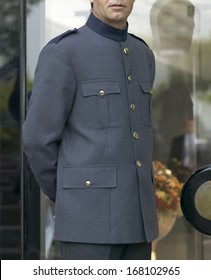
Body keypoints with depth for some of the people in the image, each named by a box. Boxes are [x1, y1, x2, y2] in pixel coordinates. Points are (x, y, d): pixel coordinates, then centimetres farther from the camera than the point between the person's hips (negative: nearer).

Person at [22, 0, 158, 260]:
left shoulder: (141, 56, 15)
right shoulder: (61, 53, -9)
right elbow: (38, 139, -7)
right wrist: (64, 198, 4)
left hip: (133, 212, 7)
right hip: (91, 216, -7)